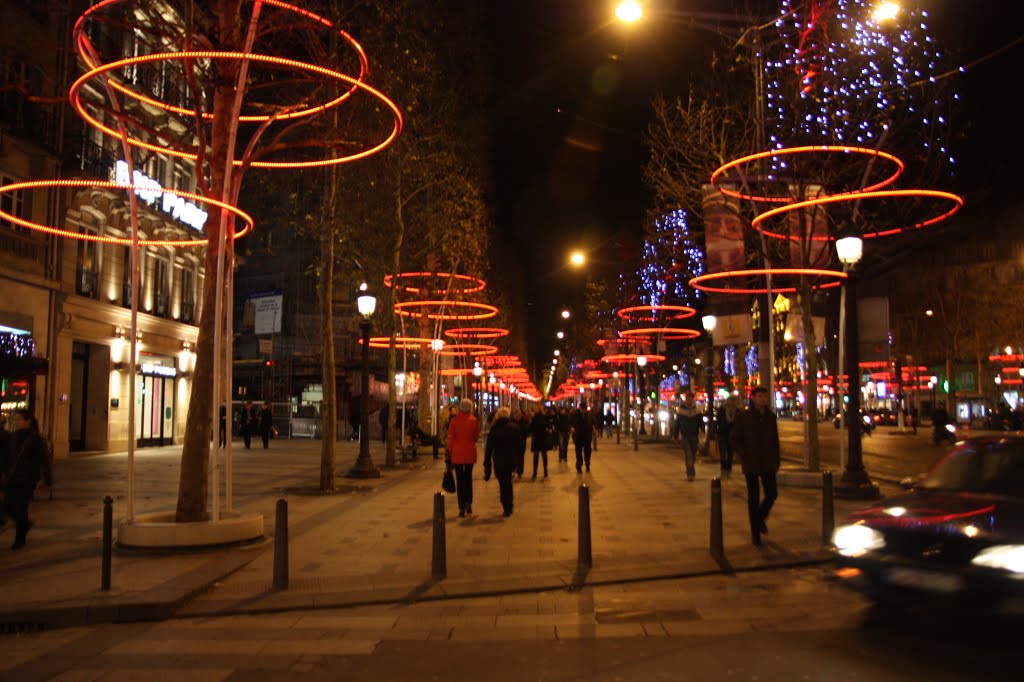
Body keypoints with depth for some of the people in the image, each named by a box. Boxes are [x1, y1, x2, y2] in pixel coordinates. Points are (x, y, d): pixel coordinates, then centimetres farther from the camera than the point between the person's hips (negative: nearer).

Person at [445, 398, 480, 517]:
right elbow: (476, 437, 5)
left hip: (457, 453, -1)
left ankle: (462, 507, 4)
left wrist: (450, 452, 3)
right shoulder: (474, 420, -4)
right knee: (468, 477, 18)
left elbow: (450, 438, -5)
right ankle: (468, 502, 6)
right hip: (470, 453, 1)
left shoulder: (454, 420, -6)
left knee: (460, 480, 5)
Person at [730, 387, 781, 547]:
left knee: (772, 494, 1)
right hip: (751, 464, -3)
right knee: (753, 499, 2)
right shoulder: (743, 416, -5)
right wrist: (742, 454, -13)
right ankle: (755, 532, 14)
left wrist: (777, 460, 10)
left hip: (768, 463, 3)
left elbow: (775, 439, 12)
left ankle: (761, 518, 32)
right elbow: (735, 438, 0)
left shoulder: (771, 416, 6)